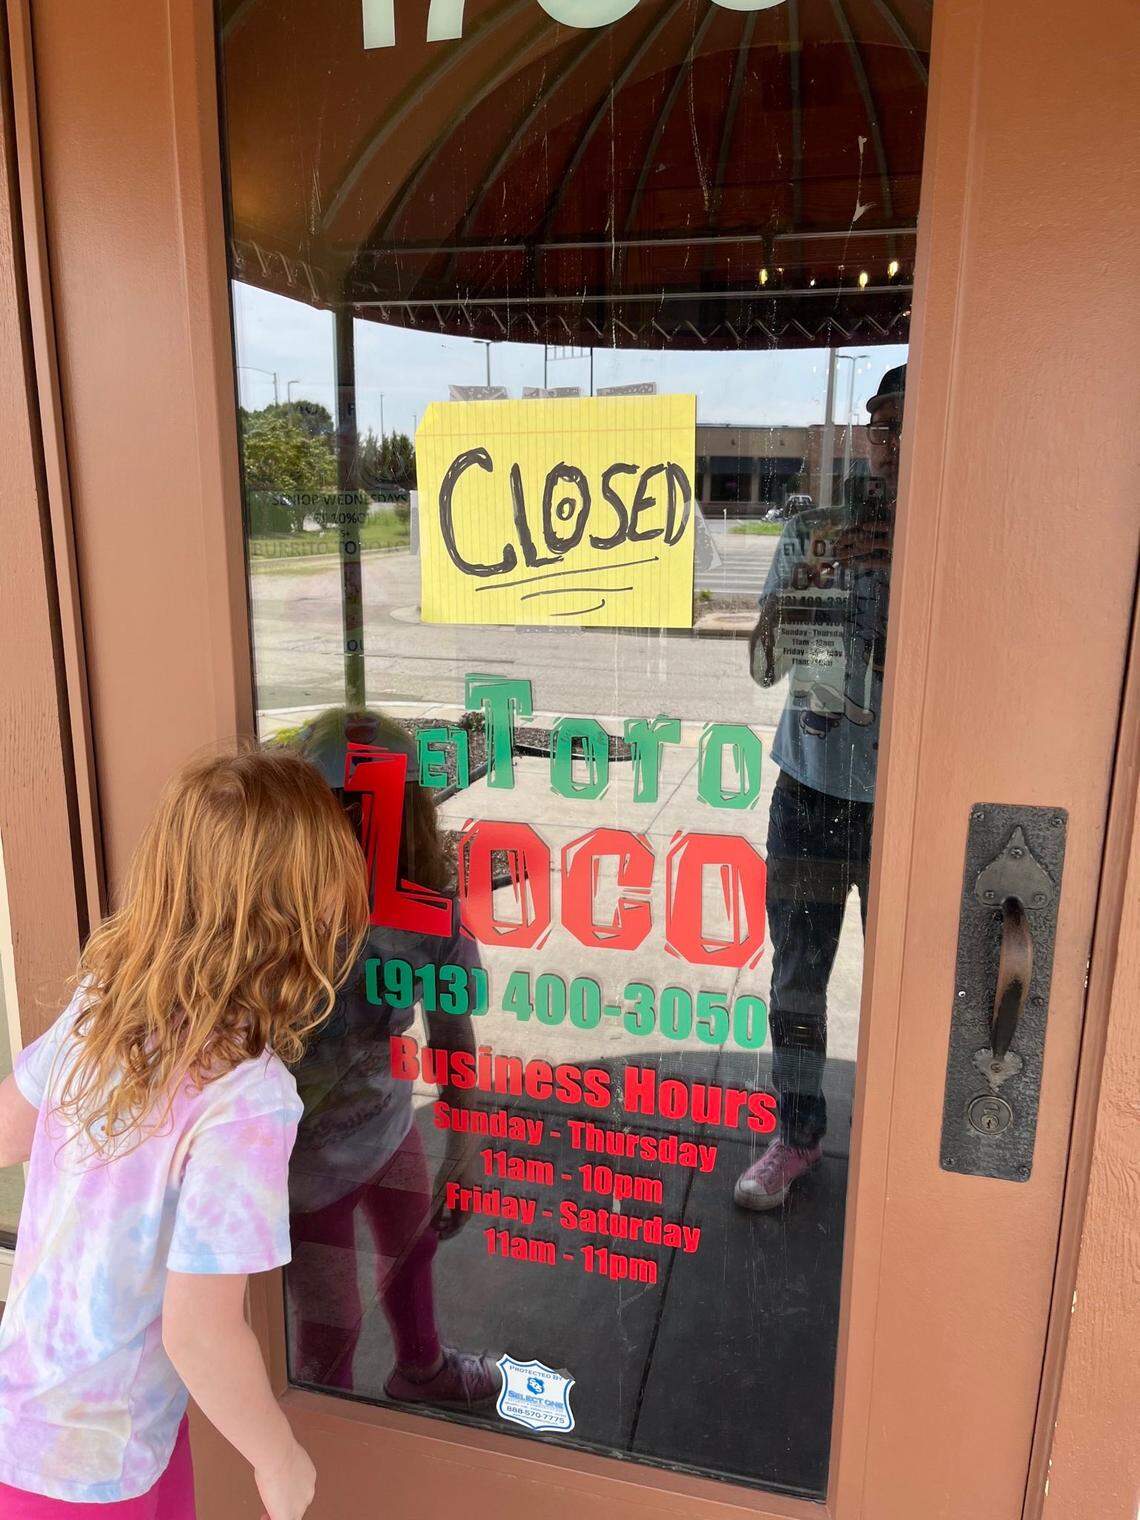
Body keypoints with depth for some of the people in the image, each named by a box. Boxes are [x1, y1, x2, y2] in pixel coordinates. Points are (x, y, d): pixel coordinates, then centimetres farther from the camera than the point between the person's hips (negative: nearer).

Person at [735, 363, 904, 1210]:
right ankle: (798, 1137, 33)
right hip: (811, 790, 2)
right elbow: (767, 665, -2)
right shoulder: (814, 534, 1)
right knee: (797, 974, 12)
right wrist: (813, 572, -19)